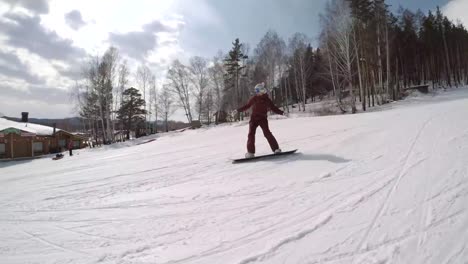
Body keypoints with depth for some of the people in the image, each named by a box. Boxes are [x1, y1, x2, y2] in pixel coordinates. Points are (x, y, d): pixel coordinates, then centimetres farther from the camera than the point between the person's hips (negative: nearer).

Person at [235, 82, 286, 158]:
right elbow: (247, 106, 17)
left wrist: (281, 112, -5)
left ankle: (276, 149, -9)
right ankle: (250, 152, -1)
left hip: (263, 118, -2)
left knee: (267, 133, -16)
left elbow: (273, 108, 6)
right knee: (251, 134, -7)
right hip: (254, 118, 2)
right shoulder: (254, 99, 7)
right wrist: (238, 110, 13)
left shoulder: (266, 99, 3)